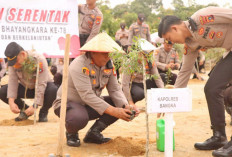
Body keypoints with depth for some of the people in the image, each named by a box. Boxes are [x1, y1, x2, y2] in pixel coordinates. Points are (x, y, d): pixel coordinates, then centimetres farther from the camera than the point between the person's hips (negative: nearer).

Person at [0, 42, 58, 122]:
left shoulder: (39, 60, -29)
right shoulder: (13, 62, -17)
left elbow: (41, 85, -31)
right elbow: (12, 82, -21)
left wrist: (34, 106, -36)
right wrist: (11, 102, -35)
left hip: (42, 88, -3)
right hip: (25, 87, 4)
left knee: (53, 90, -37)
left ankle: (43, 112, -7)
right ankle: (25, 110, 3)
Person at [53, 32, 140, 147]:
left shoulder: (108, 64, -3)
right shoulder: (80, 65, -26)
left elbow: (115, 89, -6)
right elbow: (87, 95, -33)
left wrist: (126, 106, -26)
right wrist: (112, 111, -38)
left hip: (91, 104, 7)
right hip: (68, 103, -7)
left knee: (120, 105, -10)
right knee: (79, 118, -40)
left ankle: (94, 133, 2)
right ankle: (71, 133, -1)